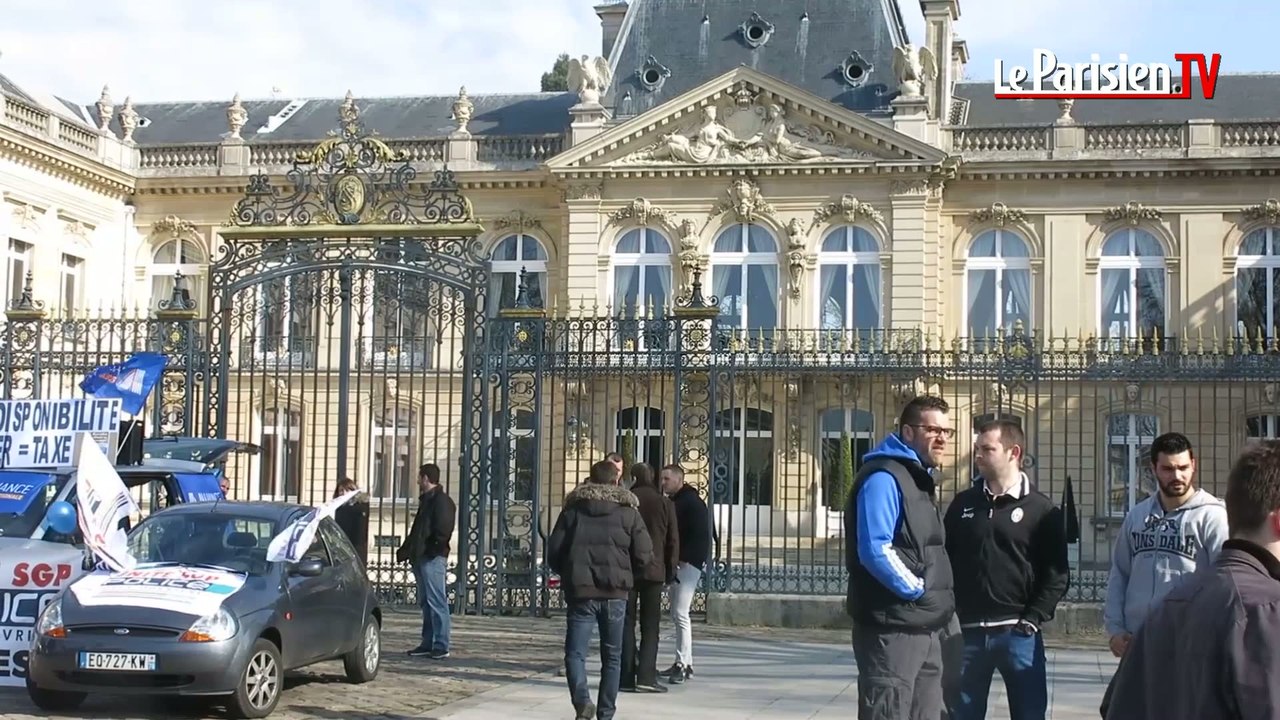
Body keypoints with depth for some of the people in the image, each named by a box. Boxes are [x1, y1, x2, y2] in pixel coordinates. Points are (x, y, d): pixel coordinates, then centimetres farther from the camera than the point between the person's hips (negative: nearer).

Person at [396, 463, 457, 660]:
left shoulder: (441, 501, -9)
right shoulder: (426, 500, 22)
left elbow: (442, 531, -18)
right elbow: (416, 531, 26)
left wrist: (431, 550, -20)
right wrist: (405, 551, 19)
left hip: (433, 559, -10)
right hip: (421, 558, 10)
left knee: (436, 602, -9)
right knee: (426, 603, 11)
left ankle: (441, 646, -8)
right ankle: (428, 644, 16)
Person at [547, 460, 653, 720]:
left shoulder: (573, 509, 5)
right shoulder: (629, 511, 3)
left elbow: (554, 551, 2)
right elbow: (644, 555, -1)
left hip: (580, 591, -1)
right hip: (616, 592, 1)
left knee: (575, 652, 0)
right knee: (612, 656, 13)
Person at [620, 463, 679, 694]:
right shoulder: (665, 503, 1)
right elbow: (673, 540, 2)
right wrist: (671, 569, 11)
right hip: (654, 570, 0)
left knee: (626, 623, 6)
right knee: (650, 625, 4)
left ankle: (627, 676, 3)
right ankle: (646, 676, -6)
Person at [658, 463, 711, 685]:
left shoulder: (693, 502, -10)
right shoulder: (671, 502, 17)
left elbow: (701, 536, -17)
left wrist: (684, 559, -20)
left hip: (688, 564, -9)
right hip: (673, 564, 9)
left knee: (680, 613, -13)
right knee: (677, 614, 11)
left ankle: (682, 664, -12)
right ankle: (685, 662, 18)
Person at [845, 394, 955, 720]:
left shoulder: (920, 479, 18)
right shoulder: (884, 477, -14)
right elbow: (875, 551, -24)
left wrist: (941, 598, 10)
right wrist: (919, 592, -16)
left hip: (926, 629, 10)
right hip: (892, 629, -10)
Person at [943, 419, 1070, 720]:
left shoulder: (1042, 510, 0)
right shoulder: (962, 504, 9)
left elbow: (1057, 575, -3)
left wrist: (1032, 619, -12)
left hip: (1018, 634, -3)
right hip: (967, 632, 3)